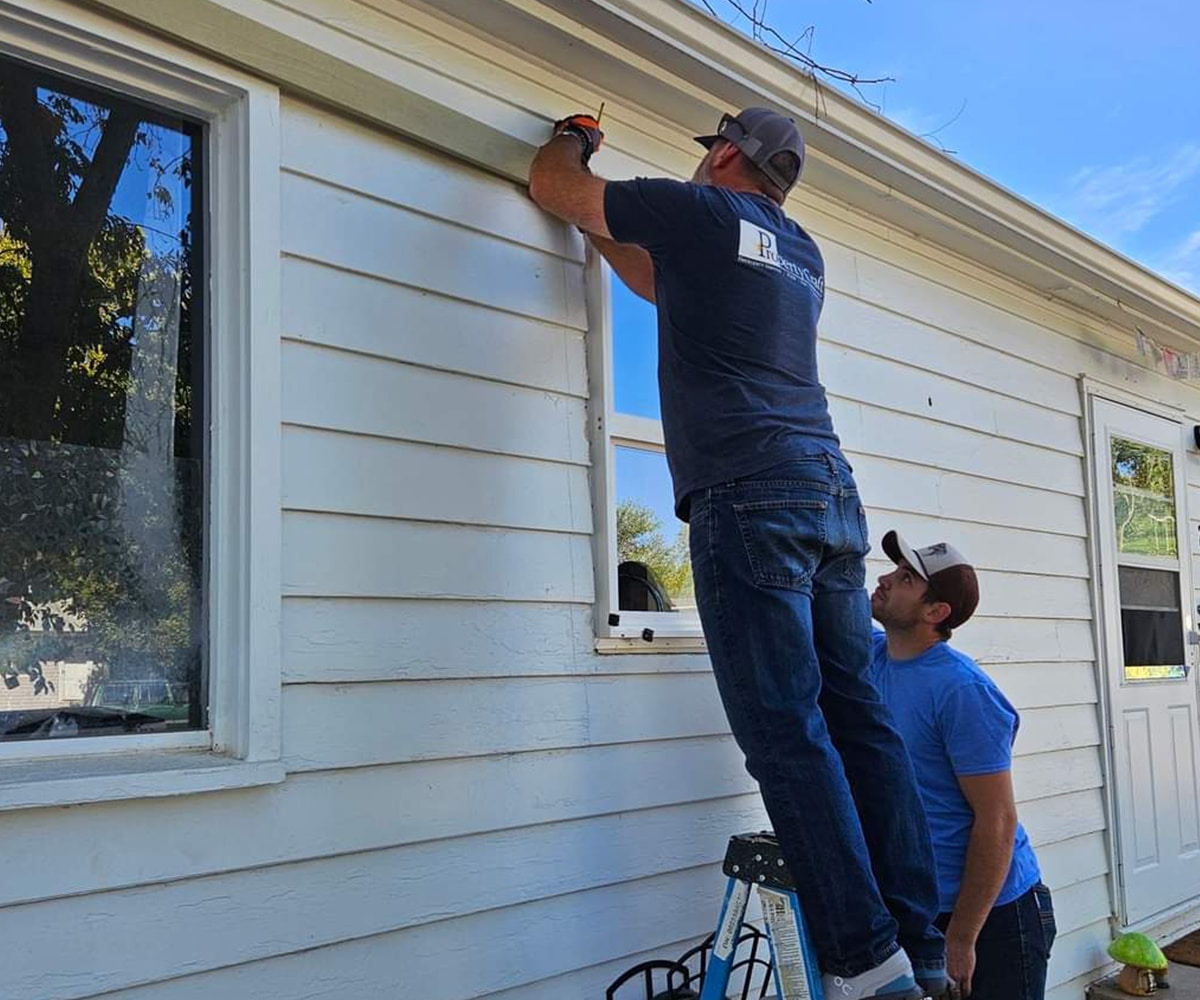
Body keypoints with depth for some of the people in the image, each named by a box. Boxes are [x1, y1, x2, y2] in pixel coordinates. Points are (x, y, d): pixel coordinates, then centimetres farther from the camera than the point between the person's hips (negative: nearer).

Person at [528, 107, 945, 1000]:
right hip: (832, 491, 8)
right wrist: (601, 227, 48)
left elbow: (551, 184, 15)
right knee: (861, 718, 5)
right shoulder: (802, 253, 25)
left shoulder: (702, 212, 5)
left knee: (786, 731, -8)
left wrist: (574, 137, 36)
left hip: (749, 492, -7)